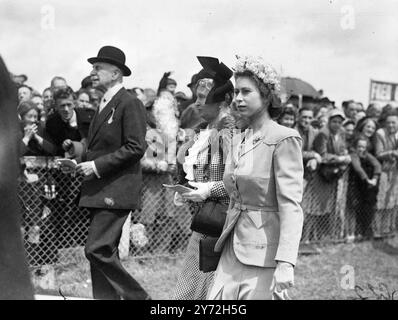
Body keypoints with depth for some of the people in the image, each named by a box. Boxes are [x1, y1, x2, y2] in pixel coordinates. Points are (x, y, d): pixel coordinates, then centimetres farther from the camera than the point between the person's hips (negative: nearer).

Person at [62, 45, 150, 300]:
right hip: (100, 190, 9)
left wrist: (97, 165, -18)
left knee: (97, 249, -13)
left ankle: (137, 296, 0)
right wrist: (83, 159, 7)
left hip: (116, 190, -9)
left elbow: (136, 148, -18)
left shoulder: (130, 104, -12)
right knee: (104, 251, 12)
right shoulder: (105, 104, 17)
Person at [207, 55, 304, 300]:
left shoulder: (284, 139, -10)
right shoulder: (238, 141, 14)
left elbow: (291, 206, -17)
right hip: (233, 249, 7)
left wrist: (286, 262, -25)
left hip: (264, 252, -7)